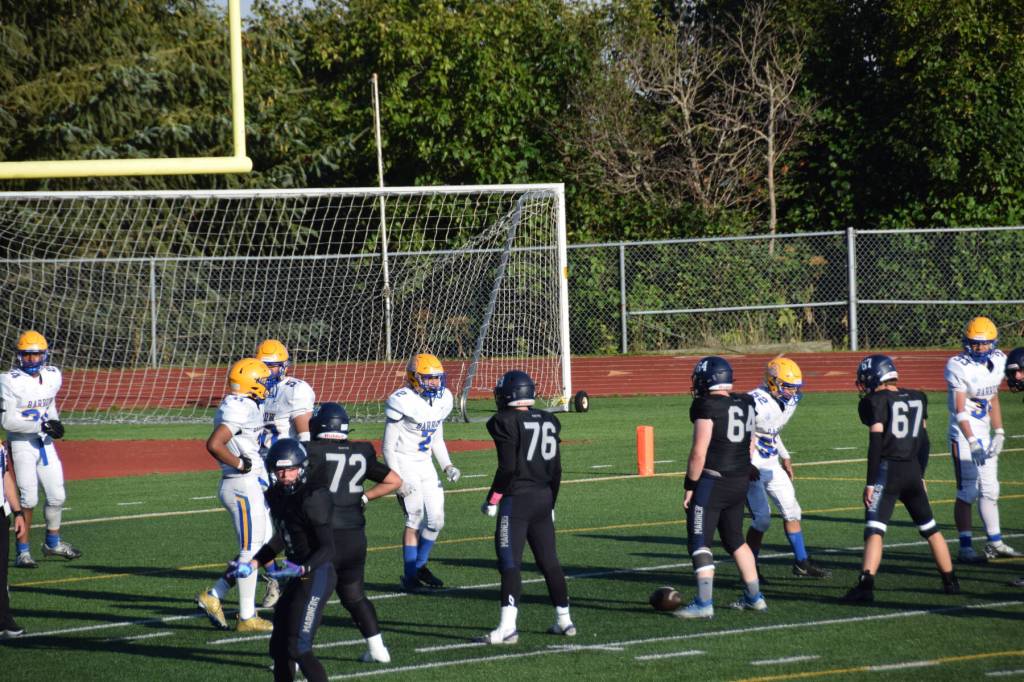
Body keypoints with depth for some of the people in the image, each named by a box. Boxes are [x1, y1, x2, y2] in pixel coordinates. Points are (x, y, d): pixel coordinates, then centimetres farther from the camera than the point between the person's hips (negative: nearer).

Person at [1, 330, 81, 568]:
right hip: (21, 444, -6)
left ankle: (53, 543, 31)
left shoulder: (52, 376, 3)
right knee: (28, 499, -8)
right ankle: (22, 552, 3)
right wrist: (42, 425, -22)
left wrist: (54, 422, 3)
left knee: (57, 495, 11)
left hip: (45, 442, 6)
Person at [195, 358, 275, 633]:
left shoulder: (246, 407, 13)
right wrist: (240, 464, -18)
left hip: (253, 486, 10)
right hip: (244, 486, -10)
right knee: (250, 551, -2)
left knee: (263, 547, 14)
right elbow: (214, 444, -29)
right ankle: (246, 617, 5)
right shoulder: (239, 409, -18)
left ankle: (213, 597, 15)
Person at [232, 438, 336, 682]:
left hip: (317, 575, -9)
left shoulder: (312, 498, -20)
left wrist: (302, 569, -34)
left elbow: (328, 548, -21)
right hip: (299, 577, 9)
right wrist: (253, 563, 17)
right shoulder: (276, 496, 6)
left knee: (298, 648, -13)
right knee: (280, 648, 14)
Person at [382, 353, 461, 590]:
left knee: (436, 520, 4)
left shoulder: (441, 400, 3)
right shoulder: (403, 402, -18)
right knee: (415, 518, -12)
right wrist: (397, 479, -18)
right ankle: (410, 575, -3)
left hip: (425, 464, 7)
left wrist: (447, 466, 4)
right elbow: (388, 446, -13)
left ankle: (420, 567, 22)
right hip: (404, 463, -7)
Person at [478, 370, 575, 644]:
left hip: (516, 498, -7)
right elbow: (556, 469, 14)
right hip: (543, 498, 7)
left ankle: (507, 627, -16)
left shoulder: (505, 423, -10)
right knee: (548, 560, 16)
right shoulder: (548, 422, 10)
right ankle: (564, 620, 23)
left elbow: (507, 468, -15)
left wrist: (492, 499, -5)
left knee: (510, 562, -9)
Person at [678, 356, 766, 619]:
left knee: (699, 542, -2)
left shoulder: (708, 407, -15)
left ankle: (704, 603, -8)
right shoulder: (745, 403, 8)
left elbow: (699, 453, -17)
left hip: (712, 480, -8)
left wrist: (689, 486, -8)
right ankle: (754, 597, 23)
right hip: (740, 482, 8)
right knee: (735, 540, 21)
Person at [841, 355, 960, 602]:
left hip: (887, 470, -6)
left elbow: (876, 444, -12)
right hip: (913, 470, 6)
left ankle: (865, 585, -24)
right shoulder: (917, 398, 13)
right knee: (930, 528, 19)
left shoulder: (875, 402, -6)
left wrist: (870, 483, -11)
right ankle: (950, 581, 25)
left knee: (874, 530, -11)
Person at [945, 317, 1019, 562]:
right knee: (967, 492, -7)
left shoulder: (997, 361, 4)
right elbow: (959, 409, -23)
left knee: (990, 490, 12)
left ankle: (995, 543, 21)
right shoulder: (958, 366, -18)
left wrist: (999, 433, 11)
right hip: (963, 435, -7)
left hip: (983, 434, 7)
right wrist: (972, 443, -29)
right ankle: (965, 548, -3)